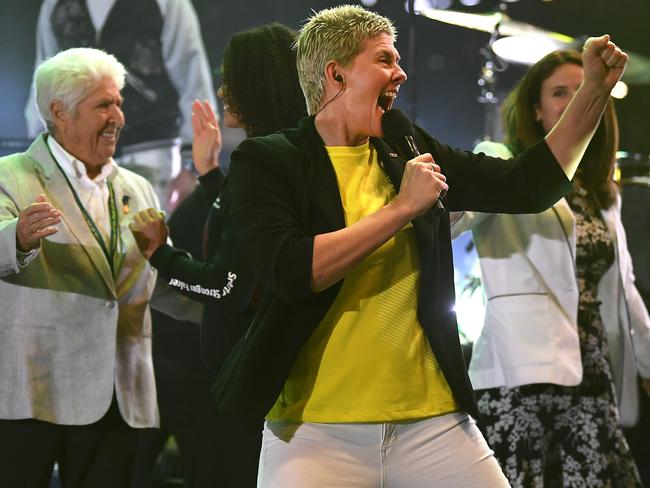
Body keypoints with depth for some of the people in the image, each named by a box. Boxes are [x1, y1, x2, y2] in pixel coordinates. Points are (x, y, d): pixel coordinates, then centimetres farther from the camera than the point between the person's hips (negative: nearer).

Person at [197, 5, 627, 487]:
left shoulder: (412, 153, 13)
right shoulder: (266, 161, -2)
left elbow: (527, 187, 17)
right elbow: (292, 271, -18)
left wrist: (596, 90, 11)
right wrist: (402, 207, -13)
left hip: (434, 422, 4)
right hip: (315, 429, -4)